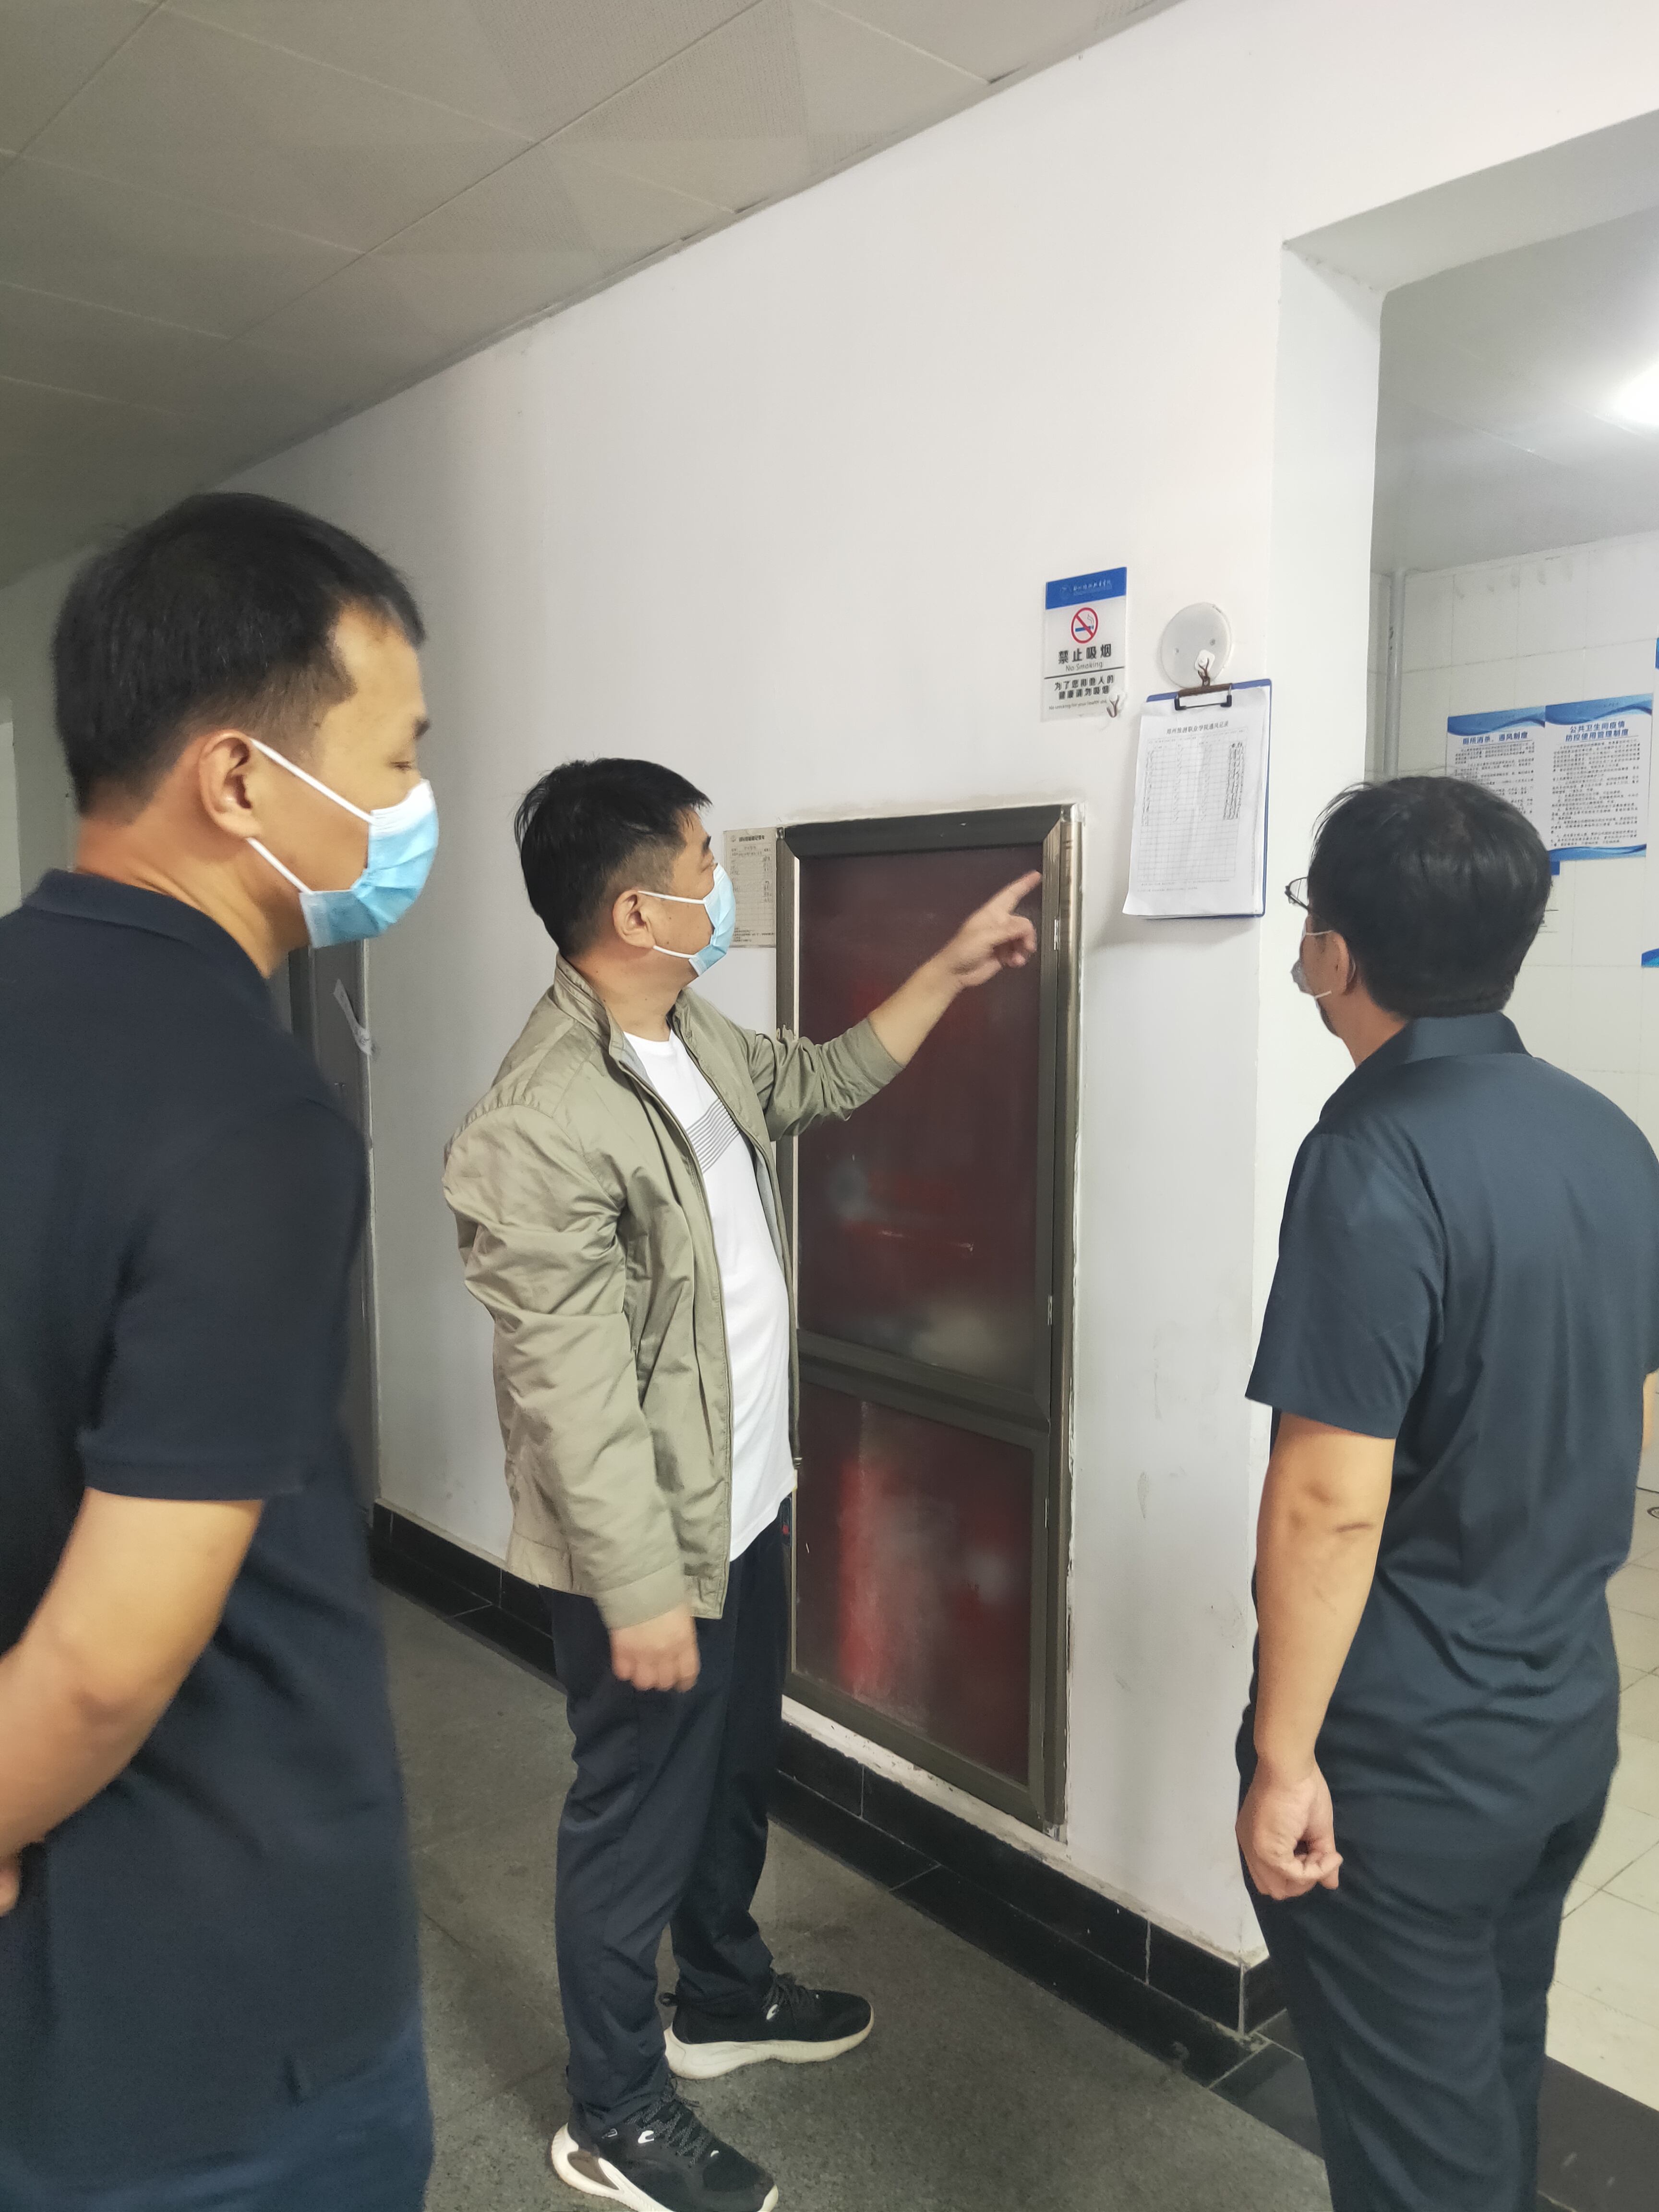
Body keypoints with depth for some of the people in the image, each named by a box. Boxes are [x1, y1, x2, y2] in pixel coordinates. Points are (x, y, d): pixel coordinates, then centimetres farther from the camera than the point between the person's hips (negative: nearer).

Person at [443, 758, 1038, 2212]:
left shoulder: (697, 1039, 2)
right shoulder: (544, 1124, -28)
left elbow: (829, 1080, 21)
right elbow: (572, 1394, -26)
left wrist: (953, 968, 20)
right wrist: (638, 1591, -21)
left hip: (748, 1506, 9)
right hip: (649, 1547, -9)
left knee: (738, 1771, 26)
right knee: (640, 1817, 11)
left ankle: (725, 1999, 51)